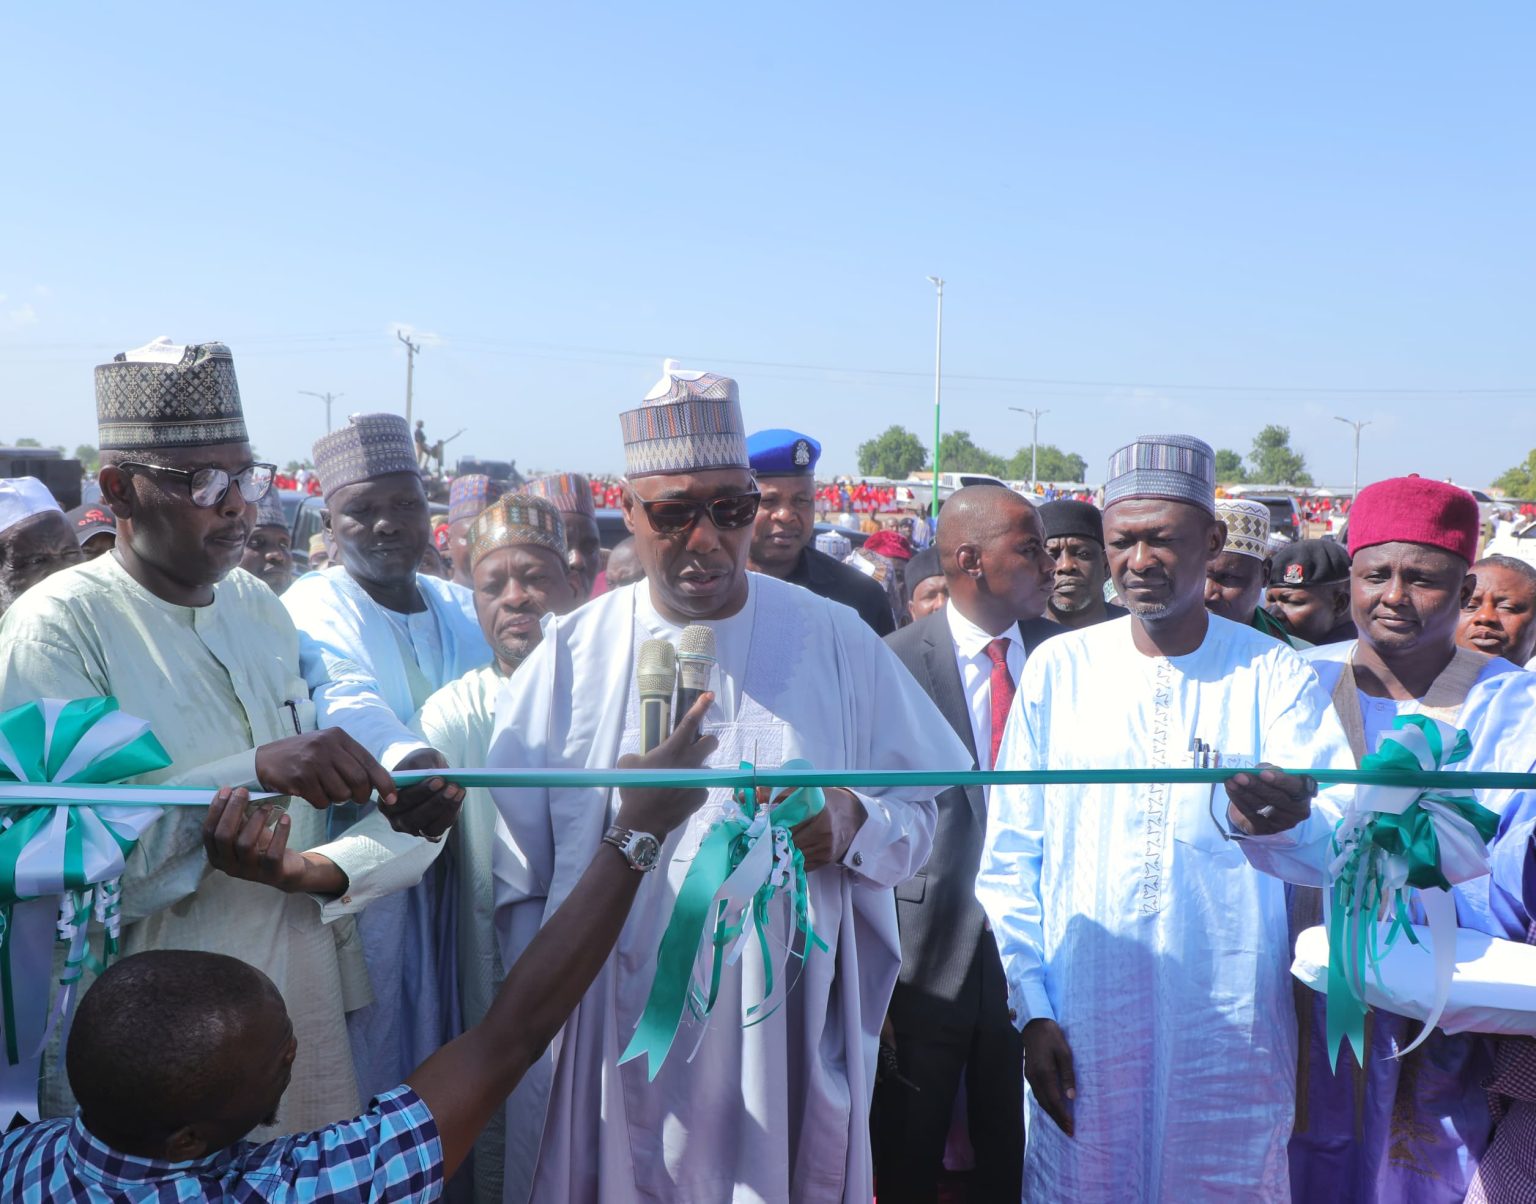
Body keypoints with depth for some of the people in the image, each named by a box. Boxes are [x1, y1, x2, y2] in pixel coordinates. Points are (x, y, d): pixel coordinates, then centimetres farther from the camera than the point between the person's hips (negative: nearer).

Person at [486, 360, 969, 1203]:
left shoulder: (836, 642, 0)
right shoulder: (571, 655, -1)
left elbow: (922, 815, 3)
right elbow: (517, 882, 1)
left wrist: (856, 825, -17)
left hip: (789, 1047, 0)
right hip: (615, 1054, 0)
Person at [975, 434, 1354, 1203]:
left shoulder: (1276, 676, -1)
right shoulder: (1058, 669, 0)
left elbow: (1343, 844, -14)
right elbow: (1008, 858, 2)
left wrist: (1284, 821, -36)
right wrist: (1031, 1008, -4)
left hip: (1229, 1034, 0)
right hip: (1077, 1026, 1)